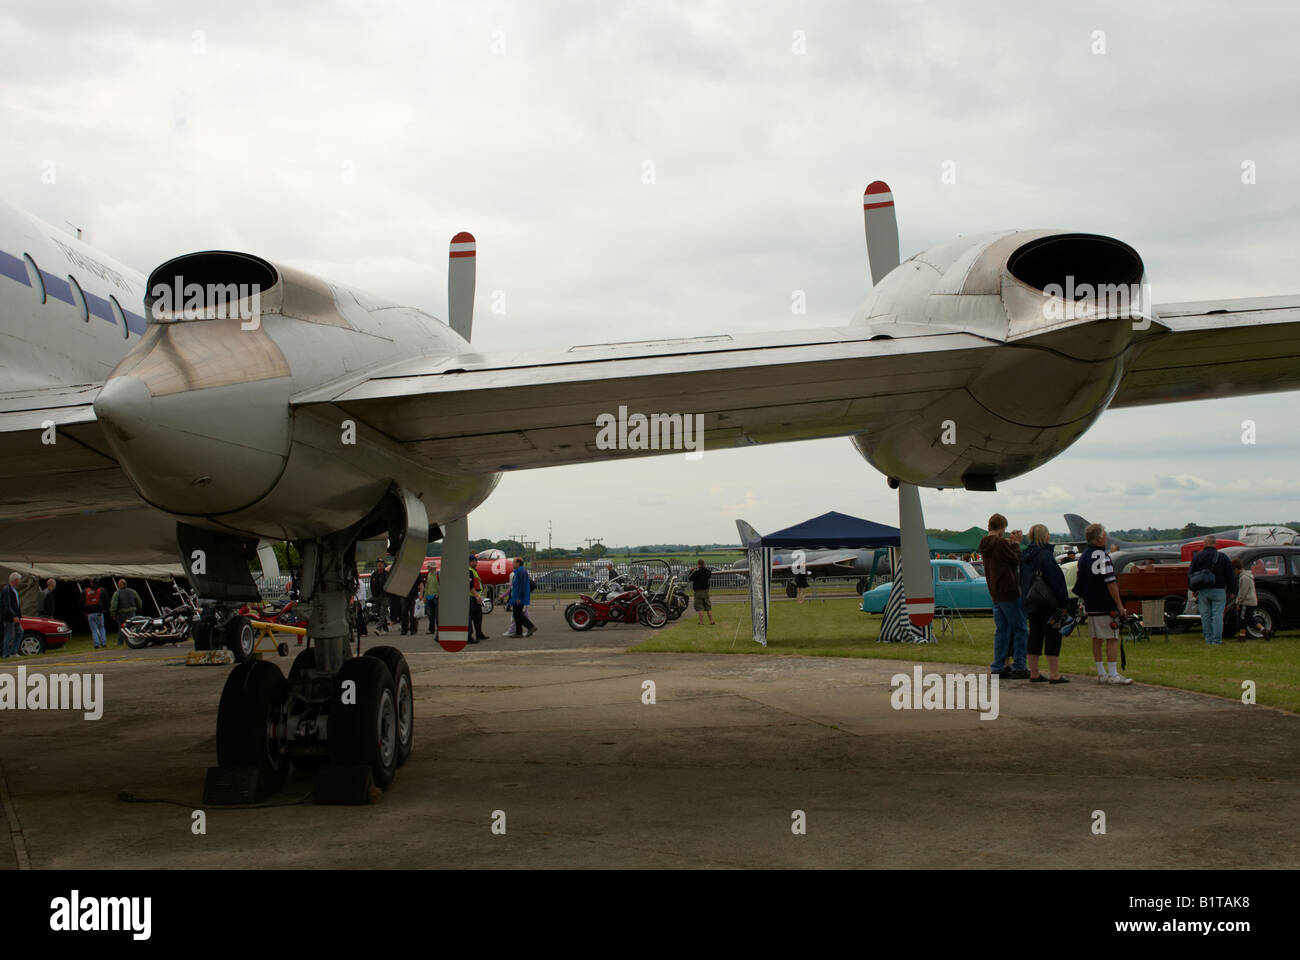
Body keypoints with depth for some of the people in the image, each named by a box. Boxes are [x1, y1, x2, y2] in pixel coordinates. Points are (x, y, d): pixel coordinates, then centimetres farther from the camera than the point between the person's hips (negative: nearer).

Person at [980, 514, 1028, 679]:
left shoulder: (985, 545, 11)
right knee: (1020, 630, 0)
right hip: (1009, 592, -8)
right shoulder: (1000, 543, -14)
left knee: (1001, 630, 11)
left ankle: (998, 668, 10)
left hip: (995, 595, 8)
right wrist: (1015, 544, 1)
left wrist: (1011, 542, 11)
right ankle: (1018, 668, 0)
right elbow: (1016, 560, -10)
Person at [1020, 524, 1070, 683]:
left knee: (1035, 636, 12)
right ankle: (1054, 675, -2)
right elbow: (1055, 580, -18)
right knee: (1053, 637, -2)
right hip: (1047, 604, -8)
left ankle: (1034, 674, 15)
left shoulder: (1025, 555, 10)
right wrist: (1063, 603, -14)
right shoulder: (1045, 555, -17)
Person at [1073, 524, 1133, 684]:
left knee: (1096, 638, 10)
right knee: (1112, 638, -4)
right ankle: (1113, 675, -5)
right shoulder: (1102, 556, -15)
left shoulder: (1083, 556, 13)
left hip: (1090, 606, 8)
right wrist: (1119, 604, -14)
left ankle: (1101, 673, 14)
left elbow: (1079, 584, 18)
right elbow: (1110, 583, -18)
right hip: (1105, 606, -8)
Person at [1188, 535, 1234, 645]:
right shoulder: (1222, 557, 1)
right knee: (1217, 615, -2)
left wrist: (1193, 589, 15)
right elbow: (1229, 575, 4)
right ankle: (1217, 639, -5)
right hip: (1218, 591, -1)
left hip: (1203, 591, 1)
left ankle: (1208, 638, 8)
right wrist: (1230, 591, 11)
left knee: (1205, 616, 6)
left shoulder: (1197, 557, 4)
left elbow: (1190, 574, 7)